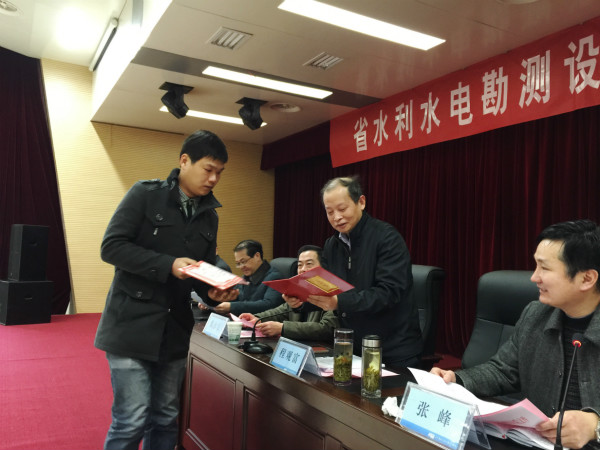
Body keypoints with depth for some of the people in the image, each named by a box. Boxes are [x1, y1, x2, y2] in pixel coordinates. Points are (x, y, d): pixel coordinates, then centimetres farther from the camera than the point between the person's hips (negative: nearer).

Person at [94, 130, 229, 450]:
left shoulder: (209, 214, 10)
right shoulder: (145, 194, -7)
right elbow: (111, 247, -14)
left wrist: (213, 290, -10)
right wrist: (169, 265, -22)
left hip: (175, 330, 6)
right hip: (133, 325, -5)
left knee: (166, 419, 13)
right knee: (132, 421, -4)